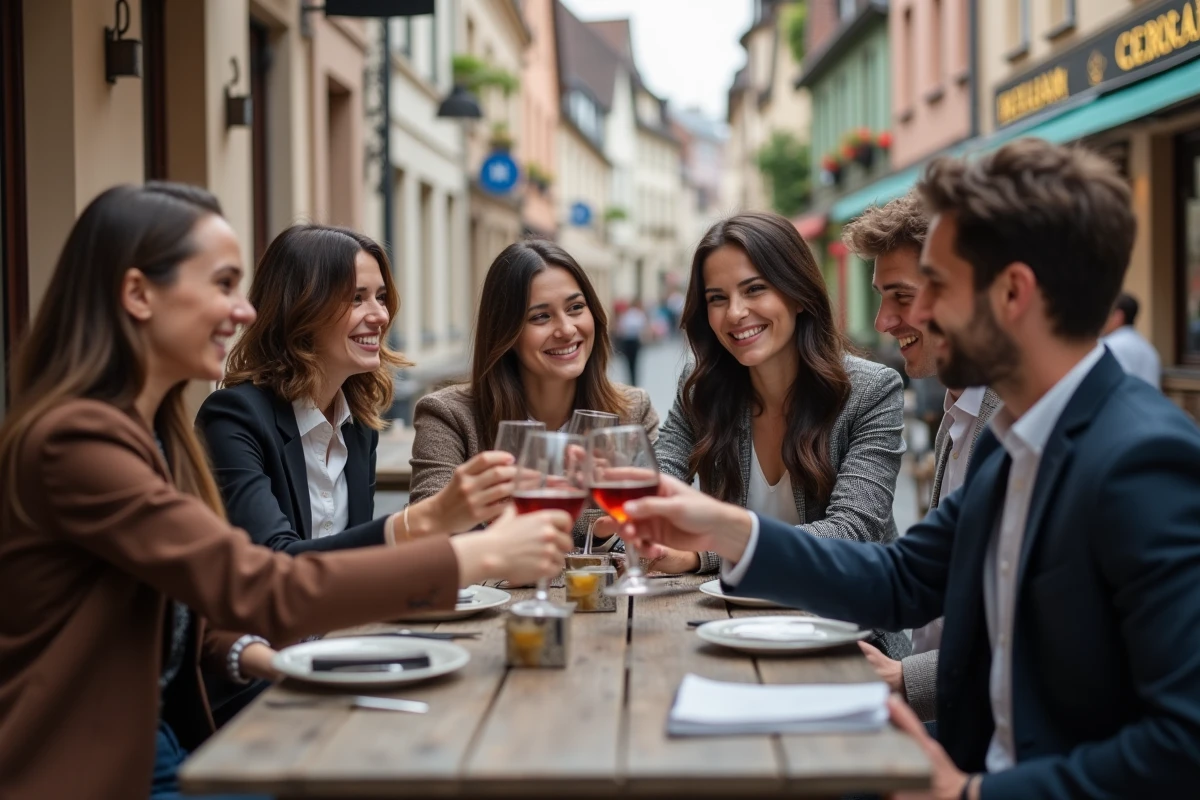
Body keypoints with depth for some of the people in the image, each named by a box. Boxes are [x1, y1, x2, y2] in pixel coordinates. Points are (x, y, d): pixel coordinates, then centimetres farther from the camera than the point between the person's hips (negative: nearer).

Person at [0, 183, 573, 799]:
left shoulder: (159, 429, 8)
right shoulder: (74, 440, -22)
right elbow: (256, 589, -28)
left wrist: (255, 655, -8)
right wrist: (479, 556, -26)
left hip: (163, 749, 8)